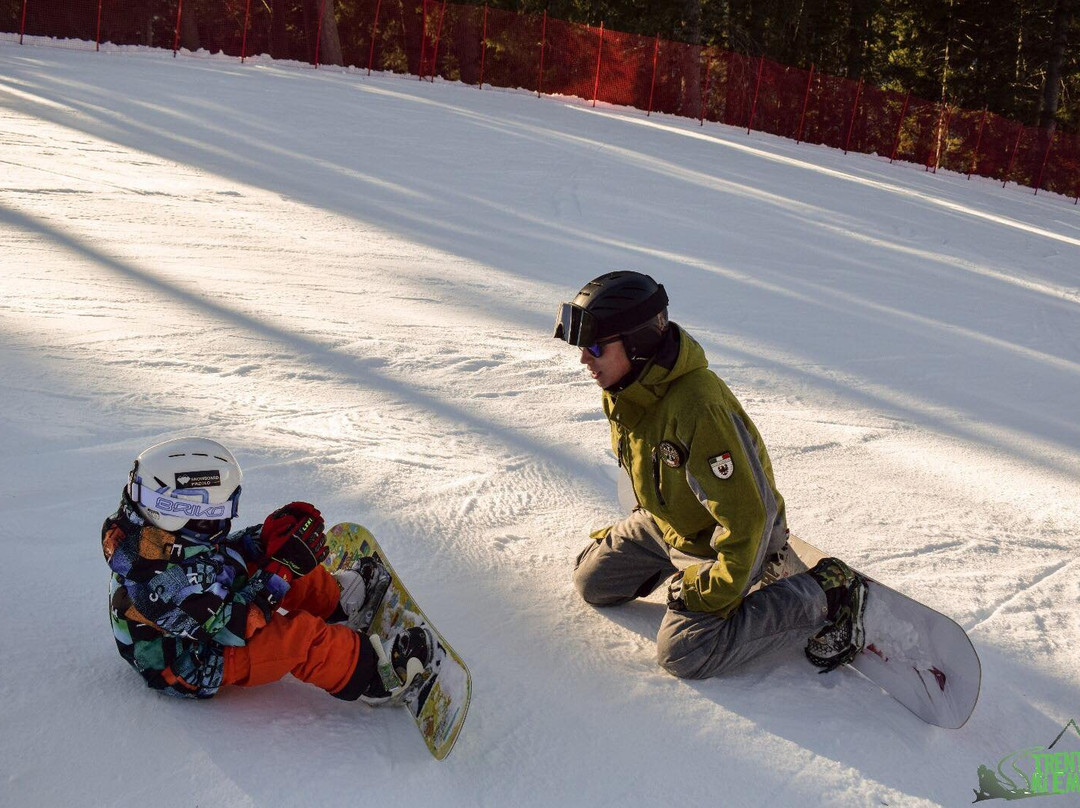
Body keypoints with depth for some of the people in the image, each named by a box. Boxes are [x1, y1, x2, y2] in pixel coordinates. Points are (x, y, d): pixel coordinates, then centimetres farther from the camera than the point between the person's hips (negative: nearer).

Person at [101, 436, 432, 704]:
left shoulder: (150, 528, -11)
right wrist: (281, 567, -33)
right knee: (298, 634, -22)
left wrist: (266, 540, -11)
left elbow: (218, 551, 6)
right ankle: (372, 676, -3)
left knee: (291, 572, 6)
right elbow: (233, 627, -33)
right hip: (193, 671, -10)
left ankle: (338, 600, 30)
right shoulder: (166, 576, -39)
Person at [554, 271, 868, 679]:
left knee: (683, 653, -18)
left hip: (720, 534, -8)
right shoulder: (620, 388, -9)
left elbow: (745, 514, -32)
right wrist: (621, 538, 23)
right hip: (663, 520, 8)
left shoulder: (697, 408, -39)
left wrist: (715, 590, -26)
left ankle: (823, 596, -6)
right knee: (592, 582, 11)